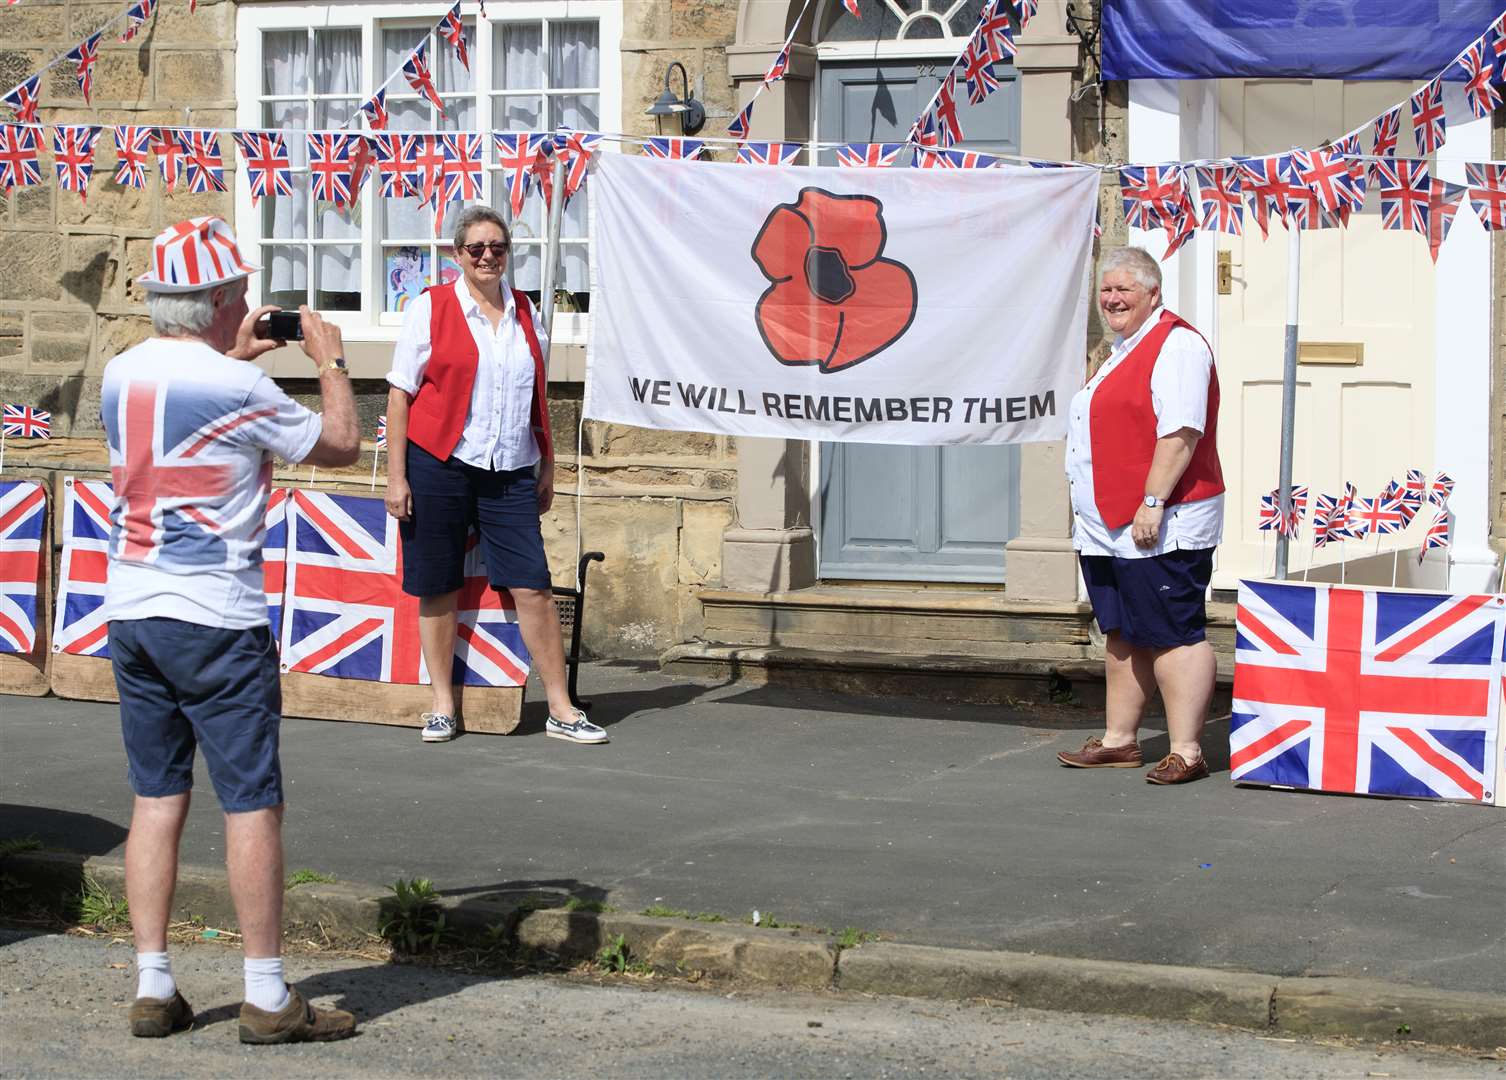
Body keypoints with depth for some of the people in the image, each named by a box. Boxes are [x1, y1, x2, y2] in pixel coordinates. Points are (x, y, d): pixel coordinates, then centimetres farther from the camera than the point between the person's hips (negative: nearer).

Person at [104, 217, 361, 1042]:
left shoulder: (120, 375, 7)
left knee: (156, 799, 11)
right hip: (215, 618, -7)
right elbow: (339, 445, -1)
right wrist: (329, 361, 13)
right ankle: (267, 998, 3)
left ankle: (152, 988, 11)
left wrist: (232, 355, 31)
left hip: (130, 610, 7)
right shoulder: (237, 388, -14)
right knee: (252, 804, 0)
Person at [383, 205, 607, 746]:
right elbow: (401, 394, -1)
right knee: (438, 588, 3)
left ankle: (561, 709, 1)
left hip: (510, 474, 3)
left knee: (533, 587, -3)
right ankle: (442, 705, 16)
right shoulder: (430, 307, 0)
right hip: (438, 466, -3)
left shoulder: (525, 314, 12)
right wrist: (396, 476, -6)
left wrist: (547, 467, 16)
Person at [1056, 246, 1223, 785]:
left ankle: (1186, 752, -7)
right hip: (1107, 528, 10)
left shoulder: (1176, 346, -11)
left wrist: (1152, 504, -25)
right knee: (1122, 635, 15)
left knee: (1172, 636, -8)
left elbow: (1180, 433, -20)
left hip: (1157, 529, -10)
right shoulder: (1122, 350, 21)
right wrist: (1086, 518, 24)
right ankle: (1118, 741, 22)